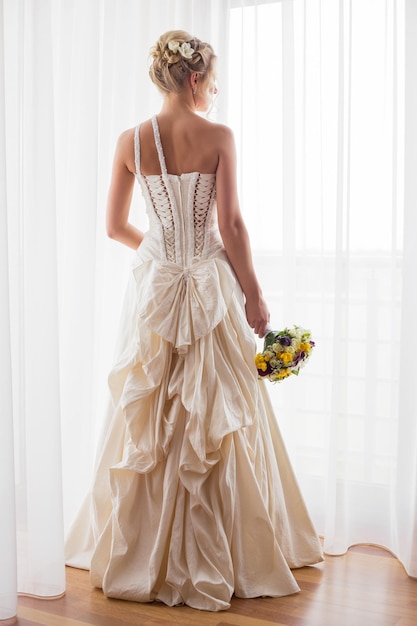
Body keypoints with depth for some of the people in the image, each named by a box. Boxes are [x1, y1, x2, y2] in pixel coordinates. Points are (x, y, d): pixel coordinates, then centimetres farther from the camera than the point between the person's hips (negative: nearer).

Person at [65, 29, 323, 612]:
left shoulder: (131, 141, 1)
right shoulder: (219, 137, -8)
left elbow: (115, 226, 6)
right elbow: (230, 225, -11)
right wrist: (254, 295, -3)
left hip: (155, 287, 3)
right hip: (212, 286, -3)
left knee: (150, 422, 13)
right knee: (218, 420, 8)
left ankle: (147, 553, 24)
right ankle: (219, 557, 18)